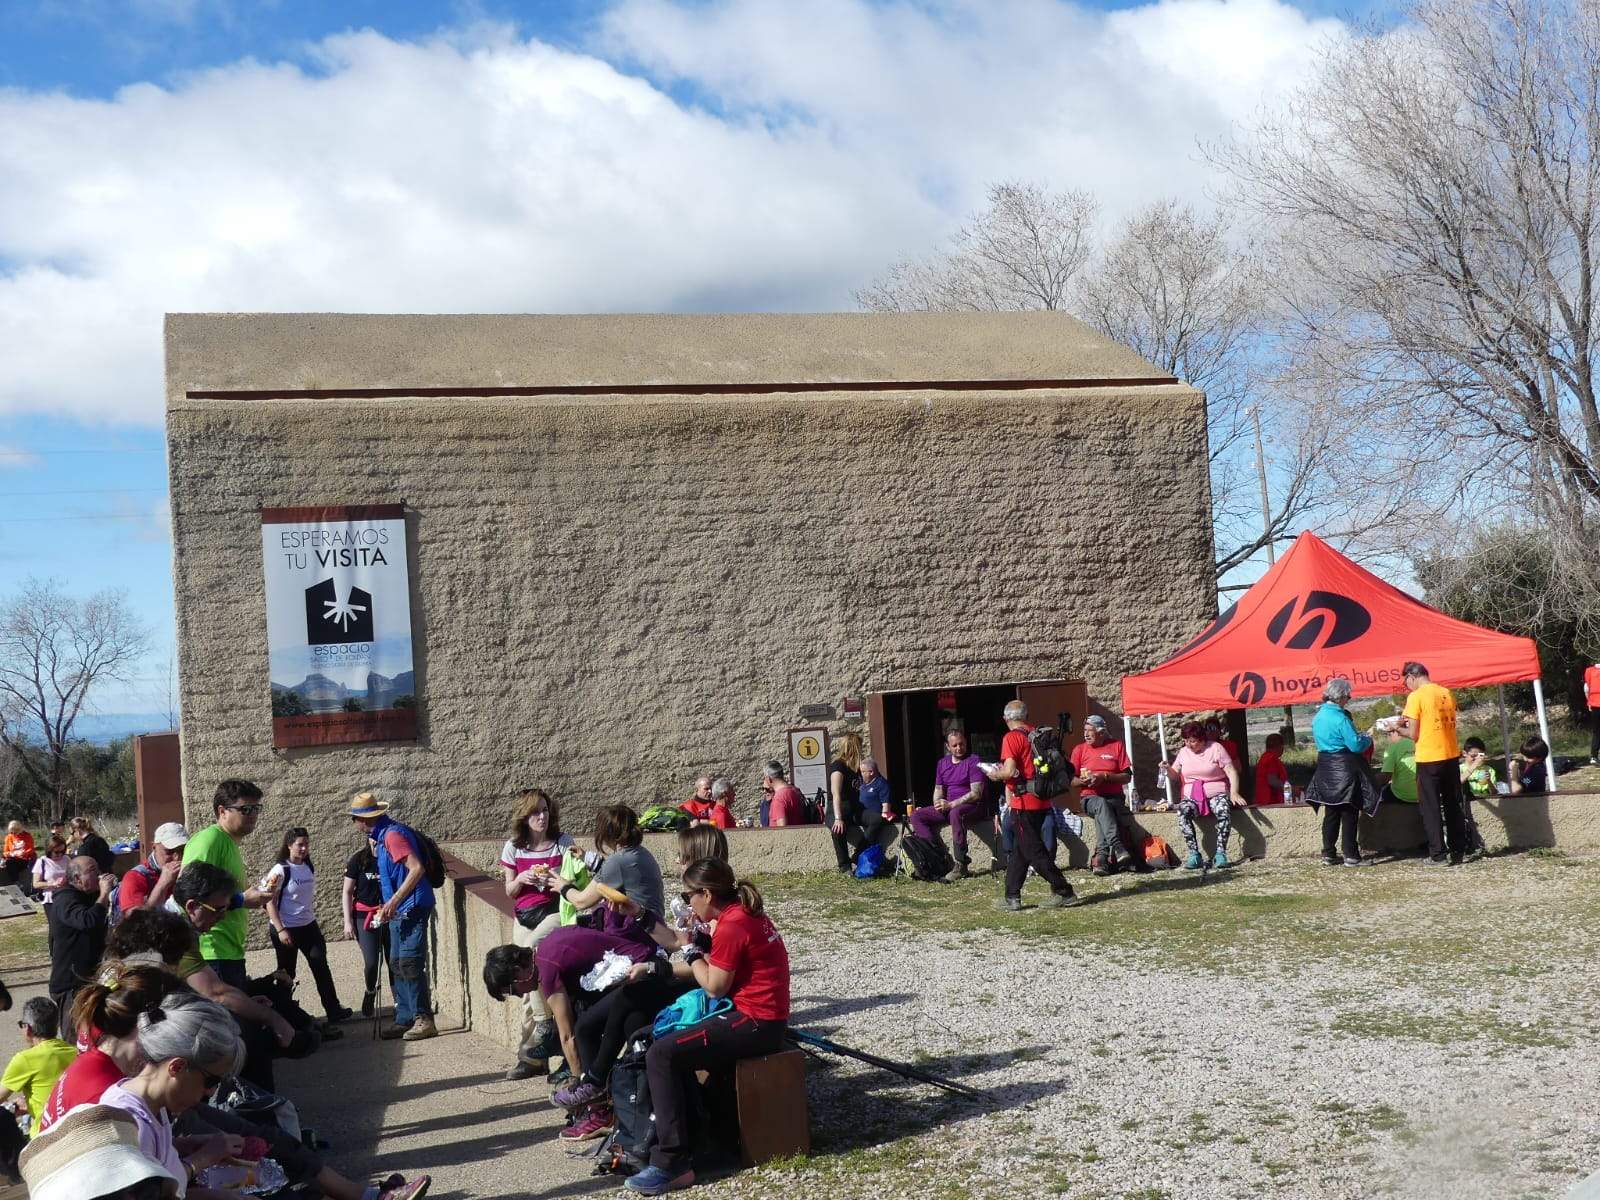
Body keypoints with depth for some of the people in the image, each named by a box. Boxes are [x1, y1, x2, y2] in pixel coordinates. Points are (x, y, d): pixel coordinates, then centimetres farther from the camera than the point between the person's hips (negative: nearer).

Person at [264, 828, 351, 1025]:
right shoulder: (280, 871, -14)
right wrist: (280, 930, -21)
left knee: (321, 966, 0)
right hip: (286, 930, -5)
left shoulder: (309, 868, 6)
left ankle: (333, 1010, 1)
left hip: (308, 926, 6)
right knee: (286, 973, 5)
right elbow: (269, 901, -15)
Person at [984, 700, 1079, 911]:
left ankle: (1064, 892, -2)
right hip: (1042, 801, 8)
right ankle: (1011, 897, 16)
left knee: (1033, 850, -2)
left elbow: (1010, 771, -21)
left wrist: (995, 774, 0)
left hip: (1025, 802, -8)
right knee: (1019, 849, 14)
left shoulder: (1011, 738, -12)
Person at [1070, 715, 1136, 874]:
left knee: (1102, 814, -35)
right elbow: (1071, 779, 10)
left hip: (1114, 797, 0)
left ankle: (1101, 856, -40)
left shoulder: (1117, 746, 9)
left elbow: (1127, 777, 3)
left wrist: (1105, 777, -11)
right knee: (1101, 805, -36)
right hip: (1090, 798, 0)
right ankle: (1117, 847, -51)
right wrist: (1083, 781, -12)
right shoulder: (1079, 749, 12)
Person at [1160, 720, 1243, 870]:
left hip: (1216, 793, -2)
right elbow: (1175, 776, 13)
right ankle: (1194, 855, -32)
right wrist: (1168, 769, -11)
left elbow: (1232, 772, -5)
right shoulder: (1183, 752, 11)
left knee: (1223, 811, -36)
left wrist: (1234, 792, -20)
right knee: (1183, 813, -32)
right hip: (1191, 796, 2)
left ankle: (1220, 853, -31)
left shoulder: (1215, 748, 0)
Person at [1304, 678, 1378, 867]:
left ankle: (1328, 853, 14)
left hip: (1326, 769, 7)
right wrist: (1367, 739, 2)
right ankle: (1350, 855, 1)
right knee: (1349, 813, 0)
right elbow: (1356, 745, -19)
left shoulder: (1318, 717, 7)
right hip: (1344, 769, -7)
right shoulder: (1340, 718, -18)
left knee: (1331, 812, 12)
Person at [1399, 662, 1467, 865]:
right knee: (1453, 805, 15)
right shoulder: (1447, 693, 7)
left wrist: (1399, 729, 9)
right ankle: (1458, 851, 20)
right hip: (1451, 756, 6)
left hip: (1428, 759, -6)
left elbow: (1413, 734, -11)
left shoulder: (1416, 697, -11)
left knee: (1430, 808, 2)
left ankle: (1437, 855, 1)